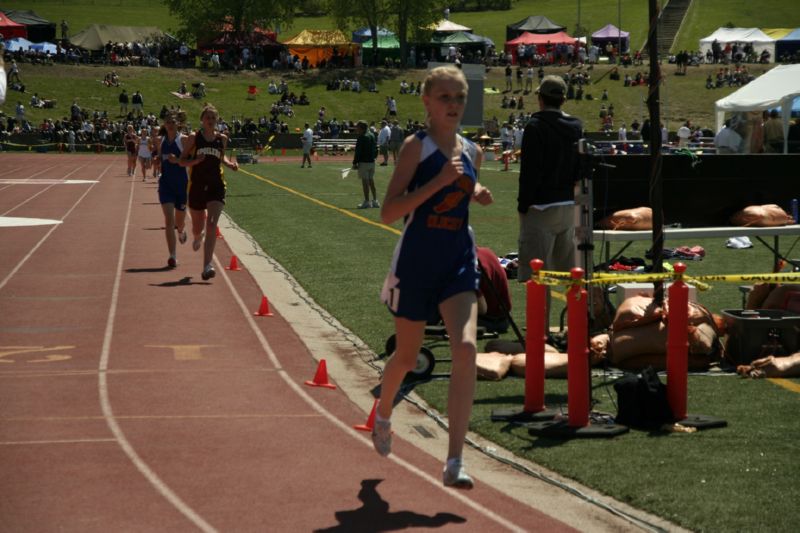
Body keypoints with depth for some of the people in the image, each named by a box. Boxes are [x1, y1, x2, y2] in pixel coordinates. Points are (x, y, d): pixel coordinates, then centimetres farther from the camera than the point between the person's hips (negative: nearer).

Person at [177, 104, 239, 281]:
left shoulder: (222, 139, 6)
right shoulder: (194, 137, -2)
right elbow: (182, 161, -1)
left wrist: (230, 164, 5)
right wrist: (195, 160, -20)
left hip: (216, 186, 0)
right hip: (197, 186, 0)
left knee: (211, 224, -17)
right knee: (198, 227, 13)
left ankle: (207, 266, -23)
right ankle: (197, 237, 55)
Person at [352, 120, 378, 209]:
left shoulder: (361, 137, -14)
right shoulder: (372, 136, 12)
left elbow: (358, 152, -16)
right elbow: (376, 149, 17)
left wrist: (355, 163, -12)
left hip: (364, 162, -8)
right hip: (372, 161, 8)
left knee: (365, 182, -4)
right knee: (371, 181, 14)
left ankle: (367, 201, -3)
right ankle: (375, 201, 14)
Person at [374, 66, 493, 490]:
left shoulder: (472, 152, 8)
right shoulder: (416, 146, -8)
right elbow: (388, 212, -15)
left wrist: (477, 194, 6)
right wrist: (439, 181, -22)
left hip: (459, 262, 3)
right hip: (416, 261, -3)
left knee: (465, 349, -17)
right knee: (407, 356, 13)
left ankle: (454, 462, -18)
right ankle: (383, 415, 48)